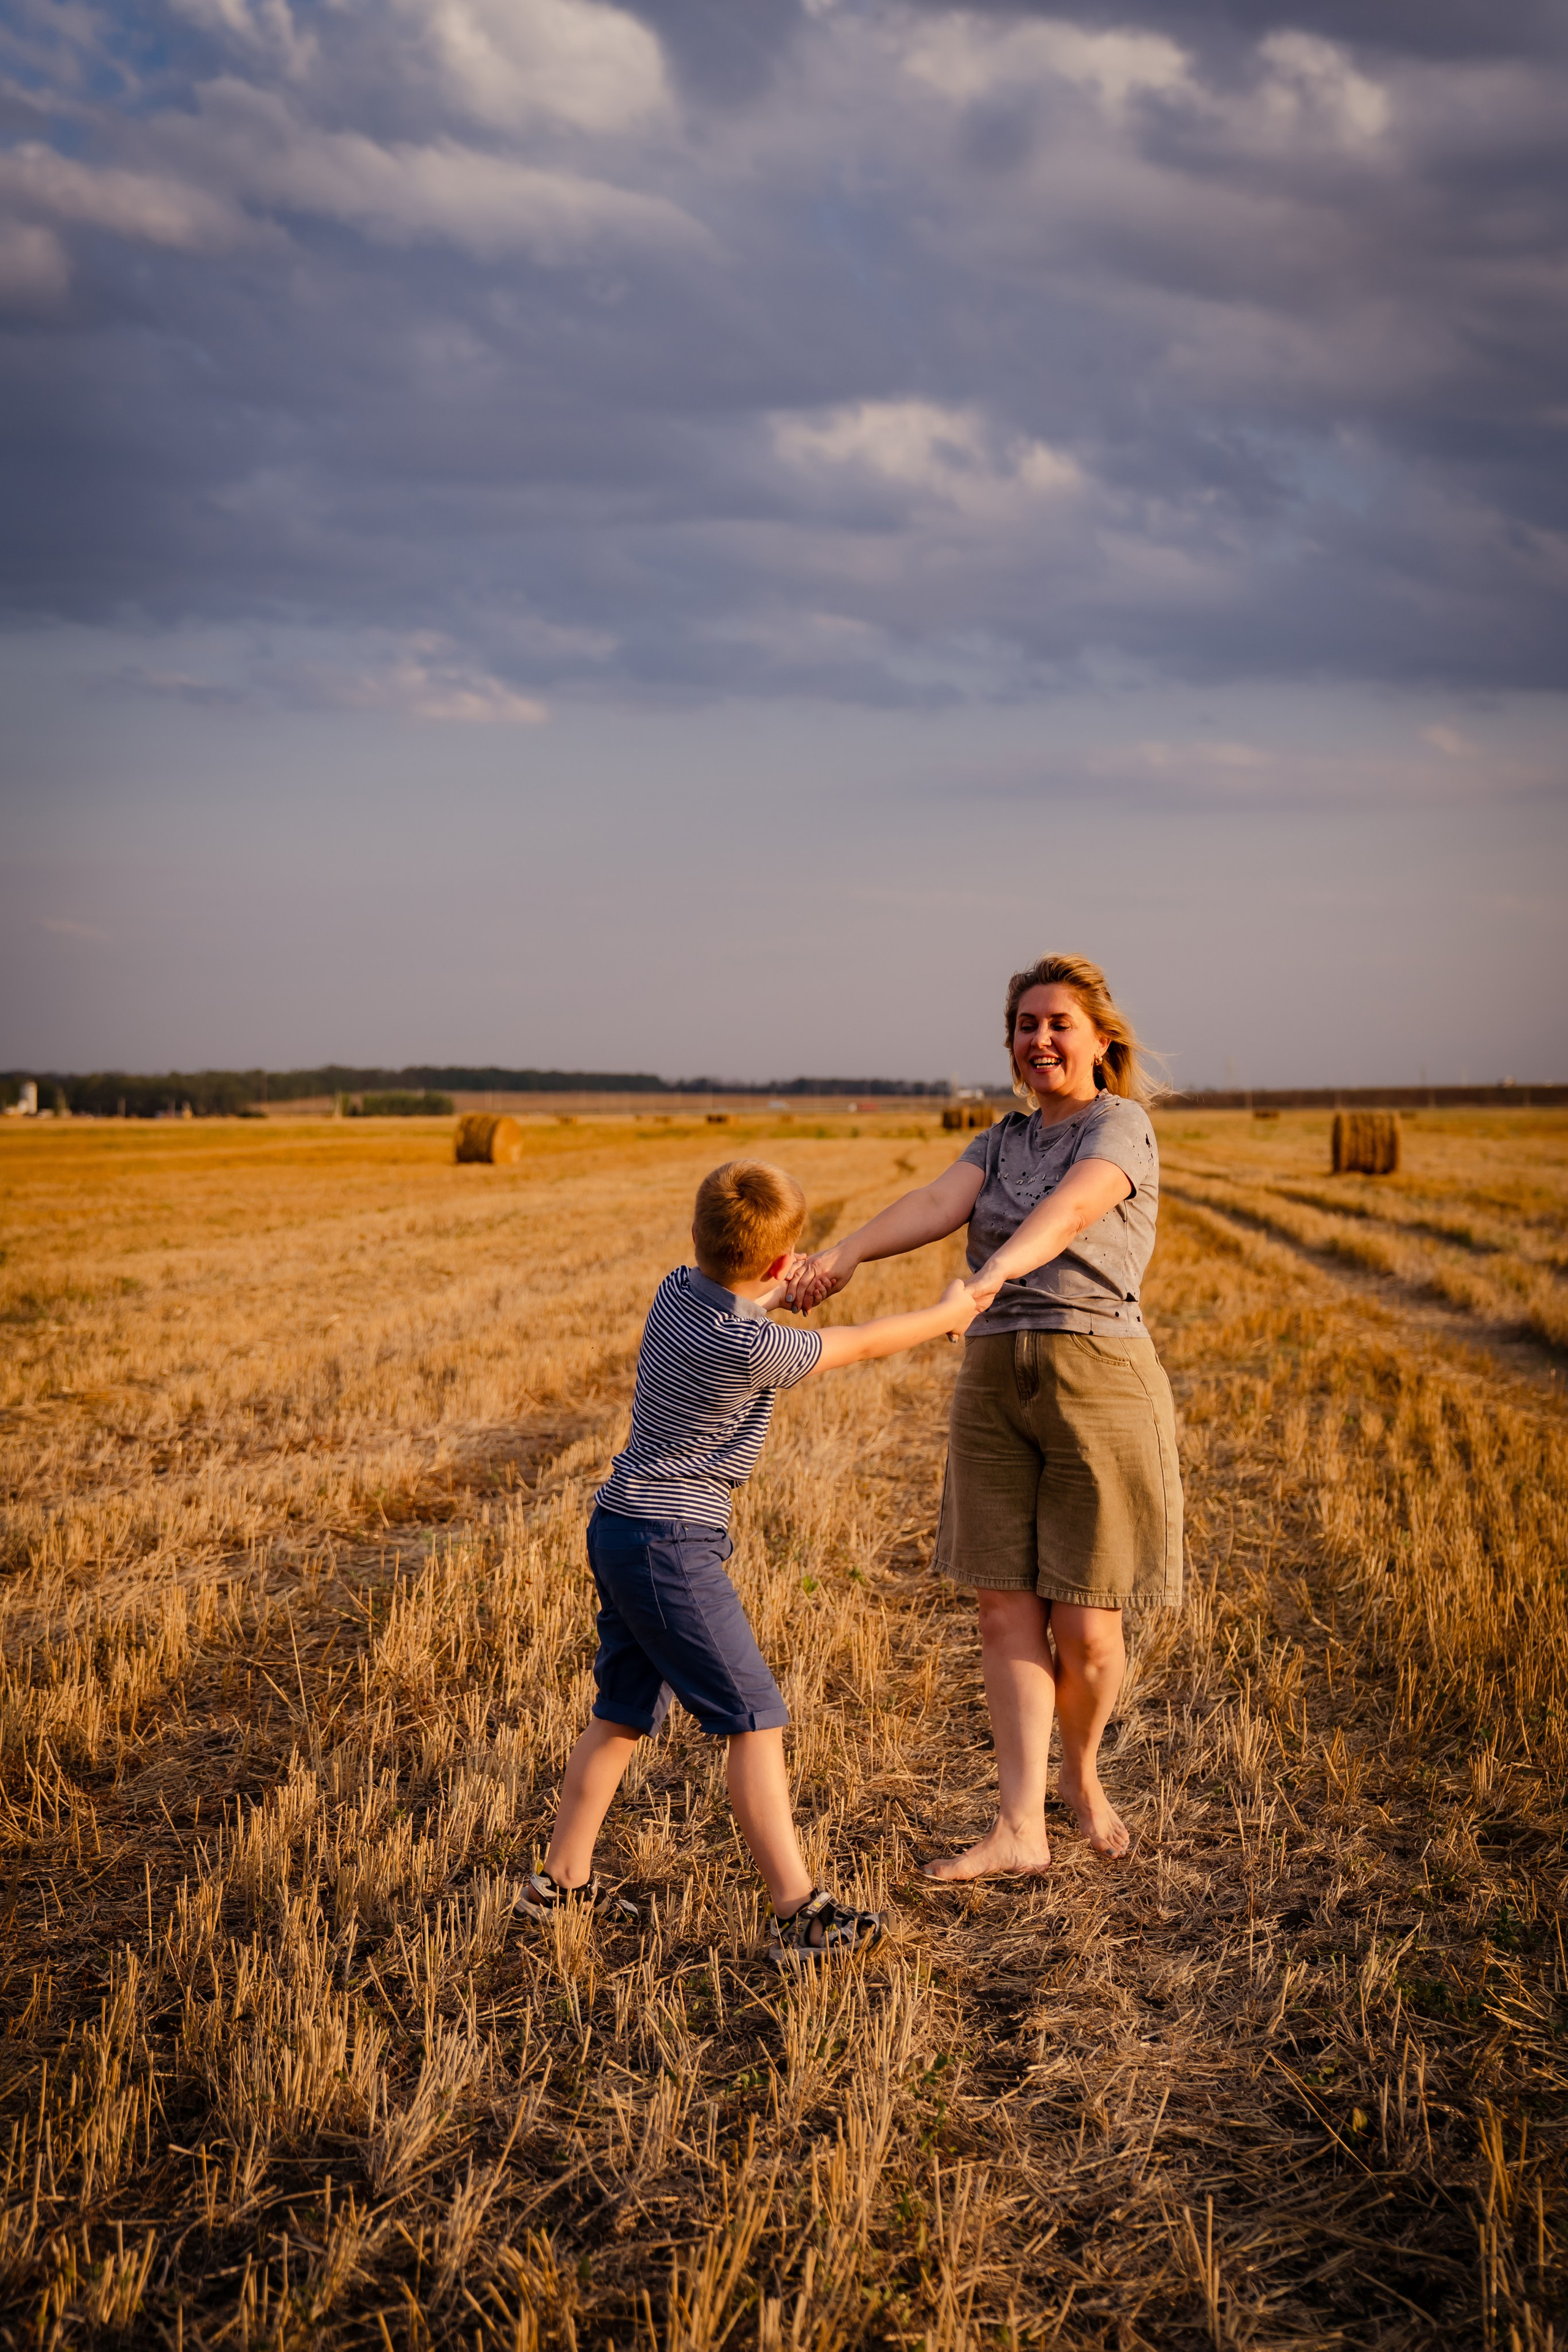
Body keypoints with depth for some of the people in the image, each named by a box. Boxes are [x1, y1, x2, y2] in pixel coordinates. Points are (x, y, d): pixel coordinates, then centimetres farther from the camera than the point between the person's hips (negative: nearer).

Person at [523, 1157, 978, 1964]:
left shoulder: (677, 1289, 1)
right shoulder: (755, 1350, -21)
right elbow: (861, 1344, -5)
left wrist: (797, 1279, 39)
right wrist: (949, 1313, 10)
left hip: (619, 1530, 9)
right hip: (671, 1546, -9)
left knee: (623, 1711, 18)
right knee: (753, 1719, -5)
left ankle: (562, 1879, 27)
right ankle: (799, 1913, -5)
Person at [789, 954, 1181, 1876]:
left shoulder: (1122, 1125, -3)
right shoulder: (1001, 1144, 14)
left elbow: (1065, 1215, -24)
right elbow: (938, 1204, -5)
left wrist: (993, 1272, -42)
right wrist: (844, 1254, -24)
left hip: (1101, 1383, -5)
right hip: (995, 1385, 5)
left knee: (1086, 1629, 0)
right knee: (1009, 1613, 0)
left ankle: (1082, 1777, 28)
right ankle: (1021, 1827, 2)